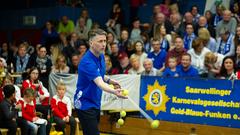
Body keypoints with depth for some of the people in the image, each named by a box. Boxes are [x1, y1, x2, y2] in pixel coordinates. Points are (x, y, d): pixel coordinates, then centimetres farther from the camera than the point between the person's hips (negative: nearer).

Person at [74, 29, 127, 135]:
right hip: (85, 104, -9)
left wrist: (109, 80, 3)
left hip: (95, 103, 9)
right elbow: (99, 83, -37)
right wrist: (114, 92, -54)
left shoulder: (101, 56, 4)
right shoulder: (87, 62, -25)